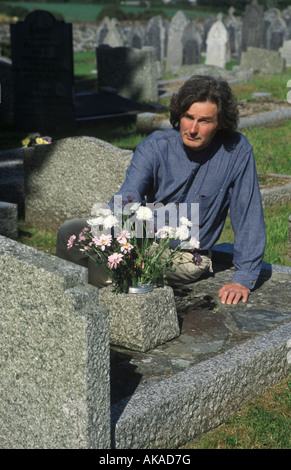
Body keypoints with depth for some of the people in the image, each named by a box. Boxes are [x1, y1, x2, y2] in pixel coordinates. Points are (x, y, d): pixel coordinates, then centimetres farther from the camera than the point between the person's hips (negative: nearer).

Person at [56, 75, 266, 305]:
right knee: (70, 232, -14)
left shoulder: (236, 150, -15)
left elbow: (248, 216, -10)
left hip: (185, 257, -3)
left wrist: (244, 279, -14)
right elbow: (127, 196, -26)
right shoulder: (155, 146, -12)